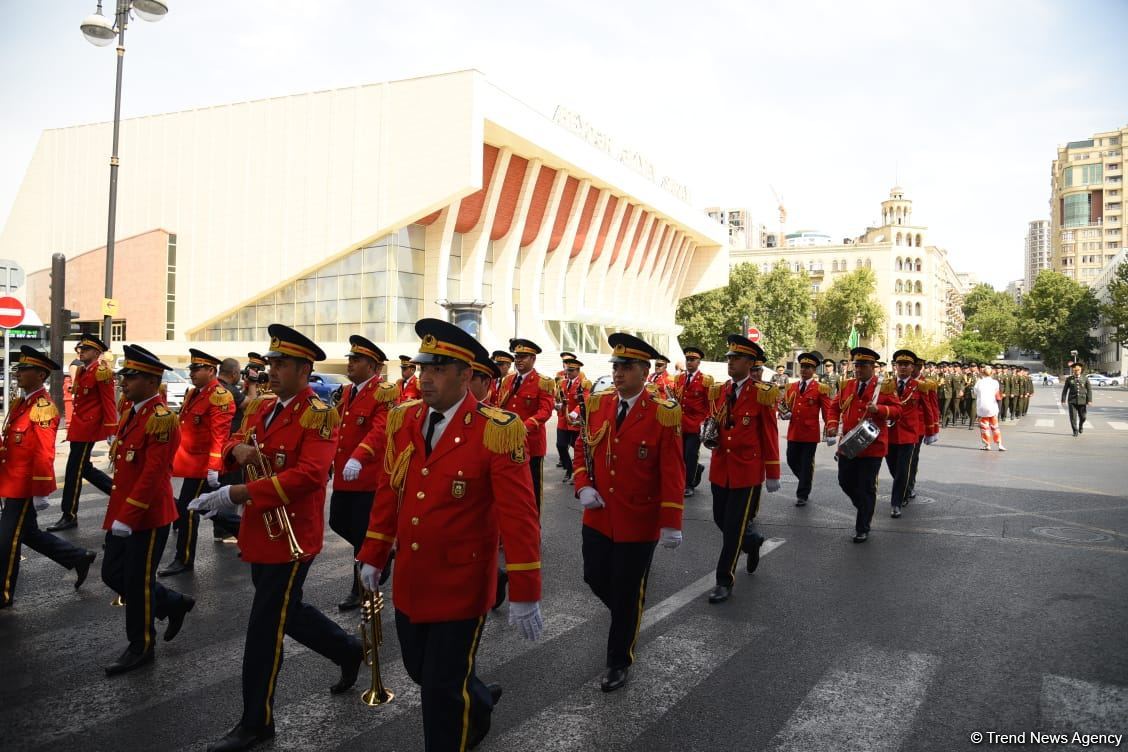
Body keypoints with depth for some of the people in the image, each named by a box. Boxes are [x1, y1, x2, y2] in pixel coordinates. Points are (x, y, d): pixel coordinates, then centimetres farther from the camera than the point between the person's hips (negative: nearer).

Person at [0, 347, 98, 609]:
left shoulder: (43, 408, -19)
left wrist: (40, 493, -22)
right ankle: (80, 558, 28)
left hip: (24, 488, -9)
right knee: (29, 534, 18)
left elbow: (44, 455, -22)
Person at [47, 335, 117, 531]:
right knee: (84, 468, 13)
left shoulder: (101, 372, -13)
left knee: (74, 470, -4)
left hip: (87, 428, -9)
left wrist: (111, 430, -19)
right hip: (79, 426, 9)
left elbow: (108, 402, -16)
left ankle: (69, 516, 5)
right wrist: (73, 426, 21)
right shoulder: (81, 371, 15)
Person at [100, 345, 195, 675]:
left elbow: (153, 475, -24)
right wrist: (117, 513, 17)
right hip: (121, 513, 9)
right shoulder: (131, 413, 9)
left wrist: (127, 518, -23)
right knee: (113, 574, 16)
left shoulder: (161, 418, -20)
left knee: (137, 581, 4)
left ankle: (141, 647, 22)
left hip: (147, 516, -9)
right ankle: (174, 603, 33)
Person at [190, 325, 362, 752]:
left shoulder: (319, 415, -17)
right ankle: (348, 650, 43)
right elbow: (236, 443, 15)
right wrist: (238, 448, -12)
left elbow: (308, 475, -29)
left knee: (265, 627, 0)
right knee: (286, 612, 22)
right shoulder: (261, 407, 10)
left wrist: (237, 494, -32)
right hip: (260, 531, 9)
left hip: (291, 536, -9)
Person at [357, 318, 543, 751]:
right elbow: (388, 493, 10)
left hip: (461, 585, -6)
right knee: (420, 671, 21)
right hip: (409, 581, 6)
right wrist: (373, 556, 12)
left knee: (443, 689, 5)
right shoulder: (403, 421, 1)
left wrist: (524, 595, -17)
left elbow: (520, 517, -18)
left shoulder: (496, 431, -18)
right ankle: (477, 702, 50)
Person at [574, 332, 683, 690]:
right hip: (597, 517, 5)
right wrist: (583, 487, -6)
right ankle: (630, 614, 48)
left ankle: (619, 662, 28)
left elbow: (672, 473, -12)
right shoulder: (598, 404, 0)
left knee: (627, 594, 8)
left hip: (638, 522, -4)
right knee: (596, 578, 17)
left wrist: (671, 523, -15)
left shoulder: (663, 414, -14)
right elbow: (582, 449, 10)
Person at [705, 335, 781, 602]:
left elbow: (770, 435, -6)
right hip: (720, 468, 5)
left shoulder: (762, 394, -9)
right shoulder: (718, 391, 6)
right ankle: (752, 541, 45)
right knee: (721, 520, 15)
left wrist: (772, 474, -4)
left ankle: (725, 580, 13)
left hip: (747, 470, -5)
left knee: (733, 527, 0)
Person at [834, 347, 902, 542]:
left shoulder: (885, 387, -4)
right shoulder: (846, 385, 7)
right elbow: (836, 407, 14)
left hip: (872, 445, -5)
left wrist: (879, 409, -24)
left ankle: (863, 528, 13)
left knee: (866, 488, 0)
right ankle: (865, 510, 38)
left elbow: (897, 410, -6)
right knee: (845, 482, 12)